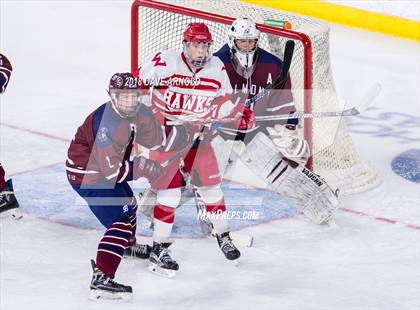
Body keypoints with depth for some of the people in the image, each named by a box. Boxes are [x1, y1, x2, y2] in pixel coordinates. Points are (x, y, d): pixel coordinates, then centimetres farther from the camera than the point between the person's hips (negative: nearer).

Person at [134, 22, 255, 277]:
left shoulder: (217, 68, -4)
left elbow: (225, 100, 9)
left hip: (198, 133, 4)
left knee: (211, 185, 8)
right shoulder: (164, 63, -19)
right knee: (169, 190, -8)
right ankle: (159, 250, 0)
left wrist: (241, 114, -8)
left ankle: (223, 236, 29)